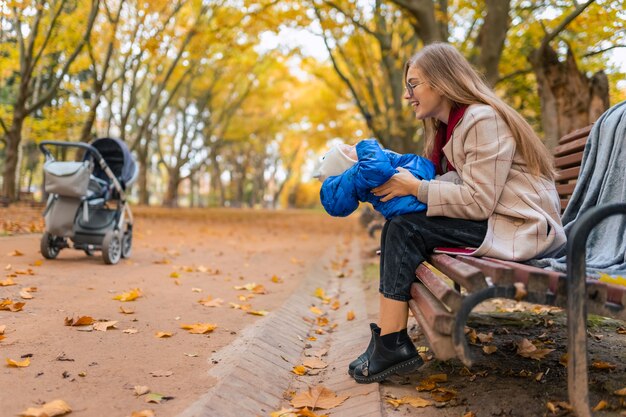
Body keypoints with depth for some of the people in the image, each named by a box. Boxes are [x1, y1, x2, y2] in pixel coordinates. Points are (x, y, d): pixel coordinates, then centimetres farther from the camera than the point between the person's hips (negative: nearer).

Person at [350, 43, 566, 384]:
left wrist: (415, 187, -18)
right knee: (398, 227, -2)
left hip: (522, 228, -10)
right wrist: (398, 180, -8)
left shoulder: (483, 119, -15)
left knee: (406, 230, -19)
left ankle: (391, 345, -12)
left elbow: (478, 202, -22)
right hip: (493, 219, 10)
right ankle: (389, 341, -5)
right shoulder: (449, 127, 16)